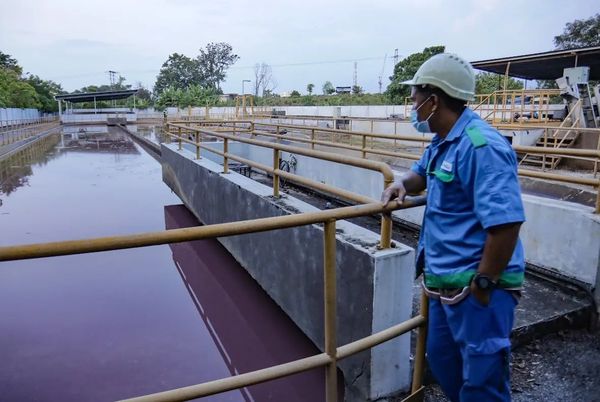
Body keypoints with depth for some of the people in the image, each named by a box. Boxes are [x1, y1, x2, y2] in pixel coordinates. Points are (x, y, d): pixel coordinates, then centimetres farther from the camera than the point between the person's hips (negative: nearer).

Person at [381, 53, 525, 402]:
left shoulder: (481, 145, -23)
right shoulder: (442, 142, 8)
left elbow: (505, 222, -29)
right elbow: (423, 174, 28)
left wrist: (484, 283, -22)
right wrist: (403, 184, 6)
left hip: (476, 286, -10)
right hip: (445, 283, 10)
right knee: (441, 359, 25)